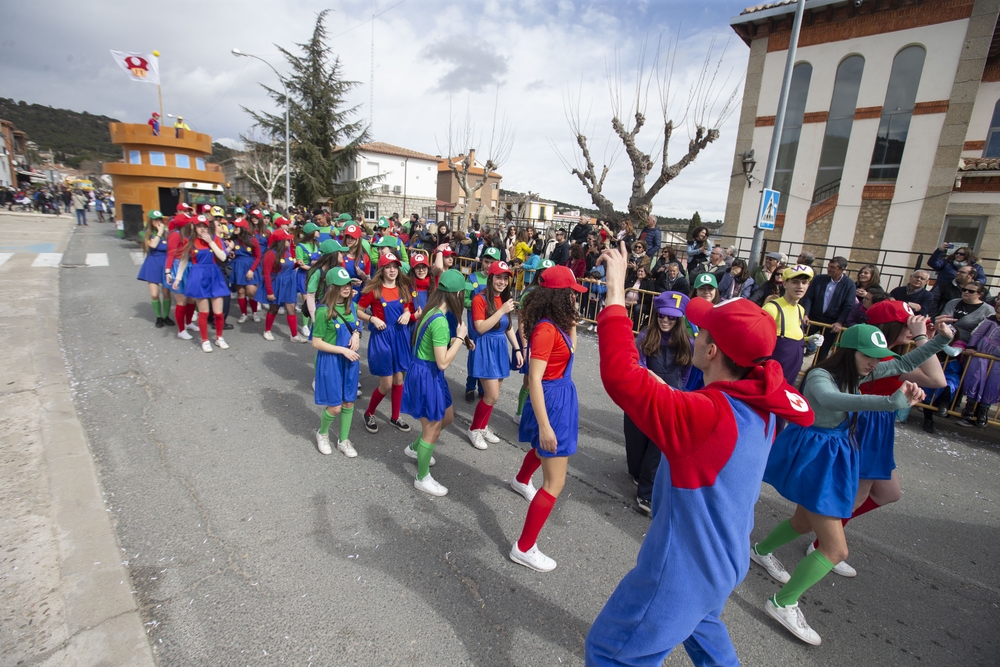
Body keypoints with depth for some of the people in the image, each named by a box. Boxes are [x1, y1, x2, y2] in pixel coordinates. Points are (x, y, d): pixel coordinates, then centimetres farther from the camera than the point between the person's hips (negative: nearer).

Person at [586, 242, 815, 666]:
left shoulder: (705, 415, -36)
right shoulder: (760, 407, -8)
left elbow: (620, 376, -40)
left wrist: (615, 294, -33)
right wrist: (670, 393, 0)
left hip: (685, 567, -8)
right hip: (725, 560, 9)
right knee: (700, 627, 37)